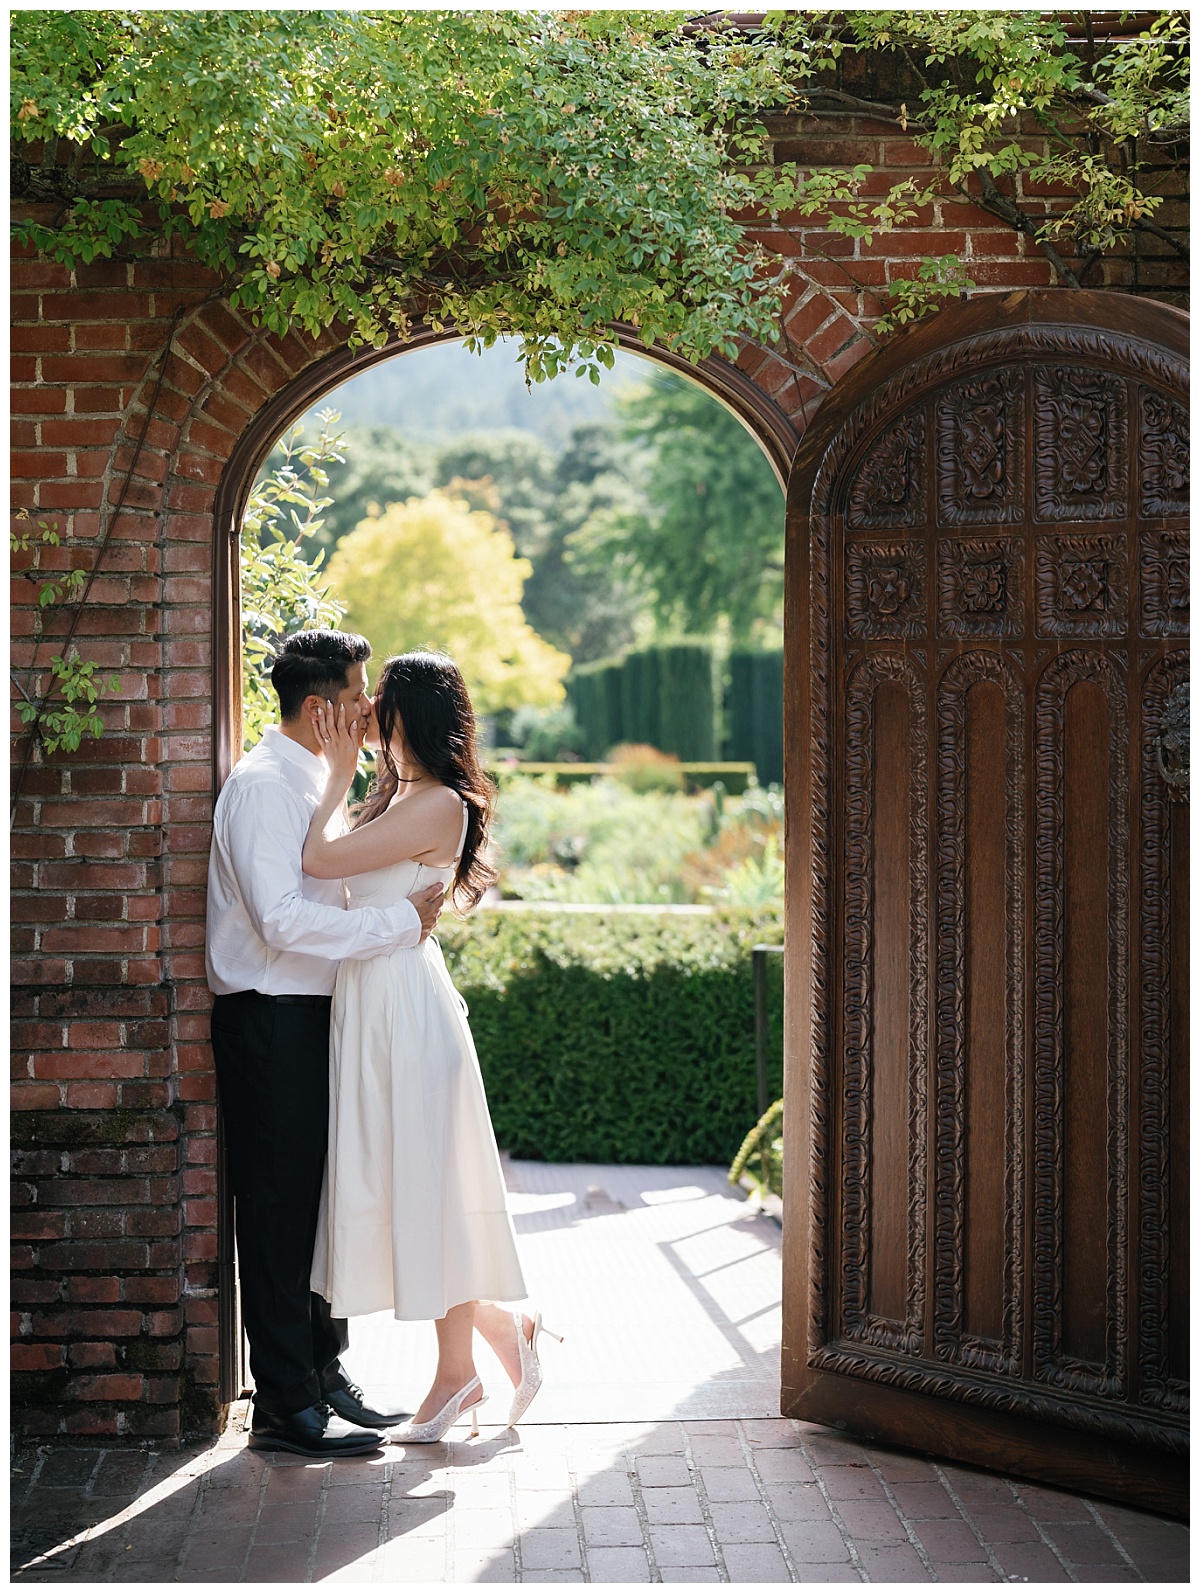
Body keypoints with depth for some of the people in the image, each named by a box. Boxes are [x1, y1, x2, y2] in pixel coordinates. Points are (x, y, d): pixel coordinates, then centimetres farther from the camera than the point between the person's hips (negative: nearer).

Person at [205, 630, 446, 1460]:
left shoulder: (316, 781, 15)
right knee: (281, 1212, -3)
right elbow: (281, 920, -24)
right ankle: (287, 1407, 3)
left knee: (321, 1203, 15)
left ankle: (323, 1372, 27)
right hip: (270, 1022, -9)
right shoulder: (261, 785, -15)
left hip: (316, 1016, 9)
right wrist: (403, 920, -19)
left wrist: (421, 902, 11)